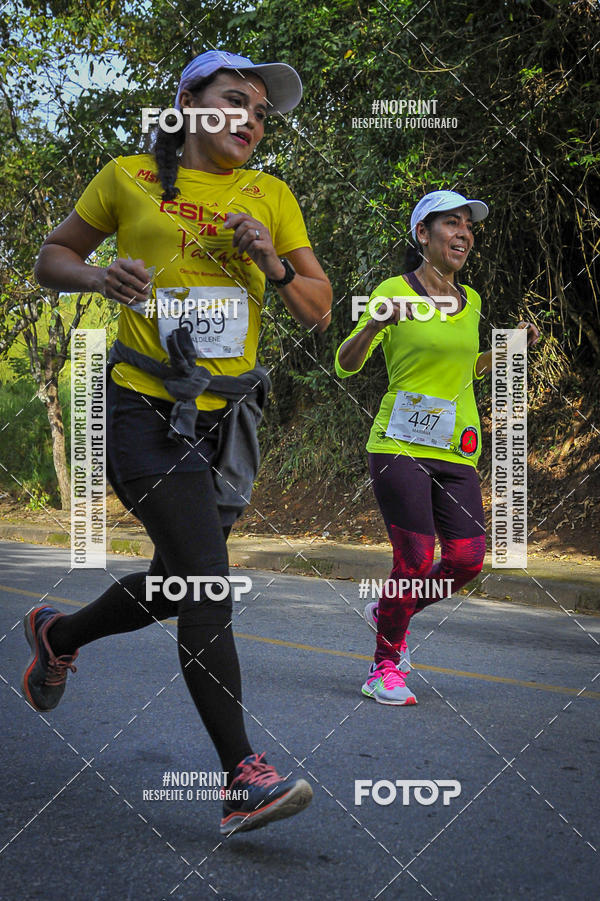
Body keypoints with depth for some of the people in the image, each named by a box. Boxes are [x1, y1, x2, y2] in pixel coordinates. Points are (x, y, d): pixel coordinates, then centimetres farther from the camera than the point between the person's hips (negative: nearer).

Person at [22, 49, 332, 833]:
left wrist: (274, 266, -9)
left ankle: (59, 635, 44)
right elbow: (53, 257, 11)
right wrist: (101, 277, -11)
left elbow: (319, 311, 11)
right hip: (146, 409, -5)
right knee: (205, 581, -18)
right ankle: (244, 778, -15)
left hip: (227, 417, 6)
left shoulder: (271, 196, 11)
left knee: (176, 585, 15)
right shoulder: (129, 179, 2)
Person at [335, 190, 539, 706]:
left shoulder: (470, 300, 14)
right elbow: (345, 365, -7)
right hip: (401, 445, -6)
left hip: (457, 451, 6)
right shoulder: (394, 292, -4)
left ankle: (388, 613, 25)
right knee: (415, 562, -10)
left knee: (467, 559, -2)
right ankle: (385, 667, 9)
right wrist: (375, 324, -25)